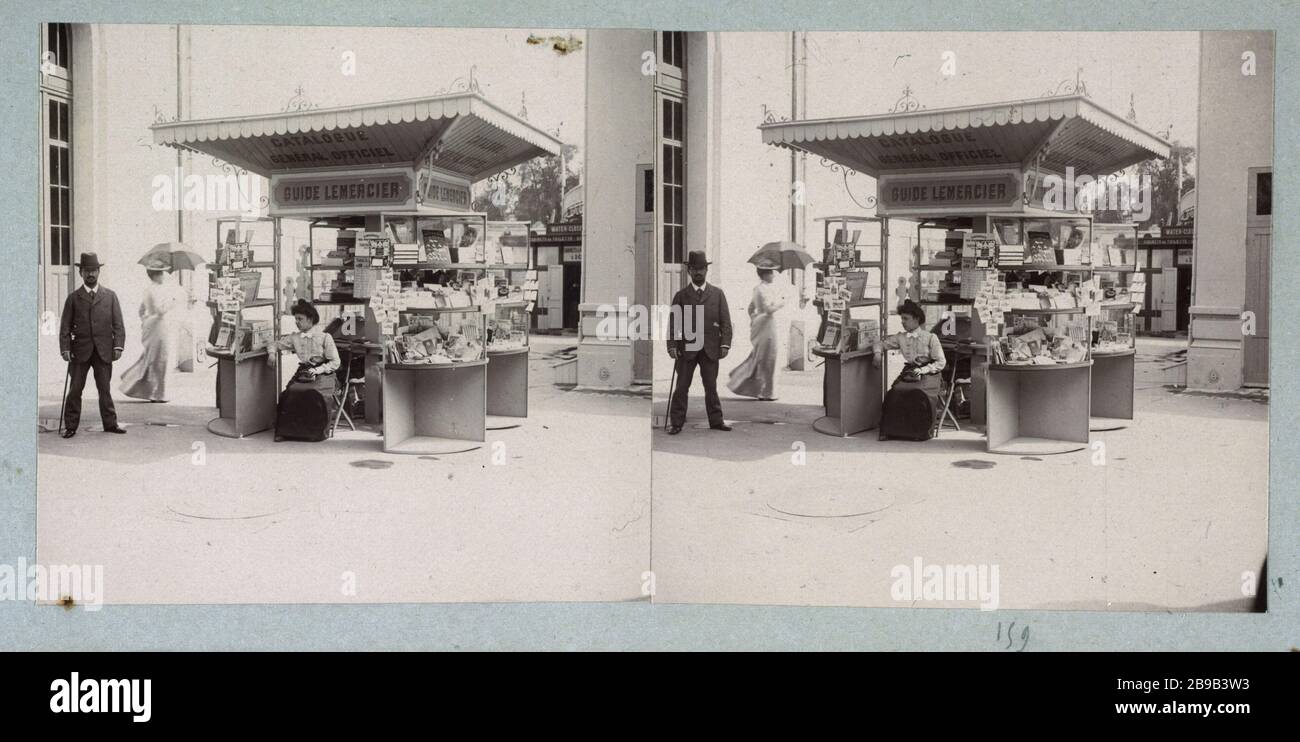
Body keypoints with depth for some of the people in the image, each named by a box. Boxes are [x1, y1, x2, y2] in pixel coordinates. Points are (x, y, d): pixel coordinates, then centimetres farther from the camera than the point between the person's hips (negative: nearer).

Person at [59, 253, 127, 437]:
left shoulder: (110, 296, 10)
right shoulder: (73, 298, 8)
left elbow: (118, 324, 6)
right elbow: (65, 326, 5)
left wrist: (118, 346, -5)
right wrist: (65, 349, -6)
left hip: (104, 351, 0)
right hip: (80, 352, 0)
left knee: (105, 388, 4)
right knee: (75, 389, 1)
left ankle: (110, 424, 11)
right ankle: (70, 426, 6)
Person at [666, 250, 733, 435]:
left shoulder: (717, 294, 8)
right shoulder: (681, 296, 6)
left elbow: (725, 321, 5)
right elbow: (673, 322, 2)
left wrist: (725, 344, -5)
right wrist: (672, 345, -8)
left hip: (710, 349, 1)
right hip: (686, 349, -1)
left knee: (711, 386, 7)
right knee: (682, 386, 1)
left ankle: (716, 420, 16)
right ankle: (676, 423, 5)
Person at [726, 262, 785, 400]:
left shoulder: (758, 288, 14)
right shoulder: (763, 289, -16)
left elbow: (751, 308, 21)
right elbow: (768, 309, -24)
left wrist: (753, 320, 26)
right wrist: (781, 303, -11)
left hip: (758, 323, 10)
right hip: (766, 325, -10)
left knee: (758, 357, 18)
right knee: (766, 360, -2)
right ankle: (766, 392, 5)